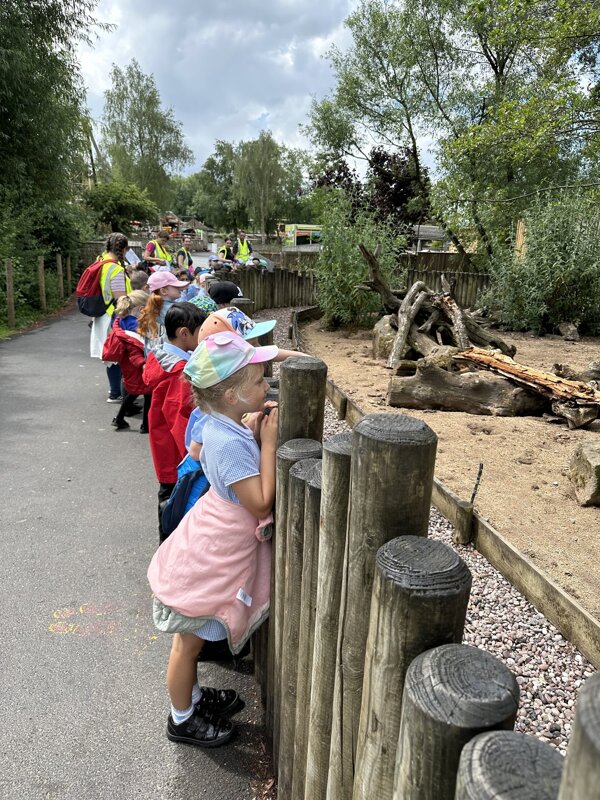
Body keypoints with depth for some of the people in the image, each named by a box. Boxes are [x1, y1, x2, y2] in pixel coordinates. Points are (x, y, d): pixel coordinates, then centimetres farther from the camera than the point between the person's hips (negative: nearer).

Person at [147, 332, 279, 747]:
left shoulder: (222, 425, -5)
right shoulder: (230, 442, -31)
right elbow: (261, 503, -27)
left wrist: (254, 433, -6)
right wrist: (268, 443, -24)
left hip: (217, 545, 9)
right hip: (214, 554, -9)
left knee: (194, 635, 28)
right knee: (191, 639, 15)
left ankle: (193, 694, 50)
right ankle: (183, 718, 37)